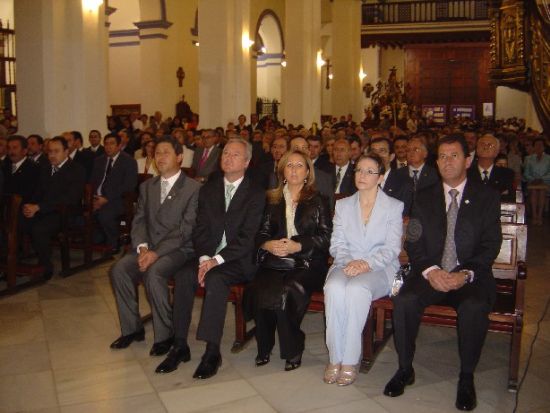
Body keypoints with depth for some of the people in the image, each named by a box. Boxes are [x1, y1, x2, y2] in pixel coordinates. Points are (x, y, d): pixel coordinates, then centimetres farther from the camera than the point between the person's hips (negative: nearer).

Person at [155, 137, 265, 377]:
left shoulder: (256, 194, -1)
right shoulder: (208, 189, 13)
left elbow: (247, 237, -11)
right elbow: (200, 229, 6)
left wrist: (217, 259, -21)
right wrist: (203, 258, -12)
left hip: (239, 260, -4)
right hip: (208, 256, 4)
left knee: (215, 279, -32)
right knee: (183, 276, -24)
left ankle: (212, 352, -25)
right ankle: (180, 346, -16)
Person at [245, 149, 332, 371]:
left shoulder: (318, 200, 10)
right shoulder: (273, 199, 20)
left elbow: (326, 235, 1)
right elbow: (261, 233, 15)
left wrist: (298, 246, -13)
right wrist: (268, 244, -9)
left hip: (308, 262, -3)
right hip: (275, 261, 3)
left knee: (287, 291, -32)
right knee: (259, 290, -28)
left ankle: (292, 350, -11)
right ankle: (264, 347, -8)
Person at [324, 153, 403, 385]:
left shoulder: (394, 206, 7)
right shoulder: (343, 205, 16)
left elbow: (392, 247, -2)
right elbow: (337, 243, 8)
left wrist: (366, 263, -19)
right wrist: (348, 262, -13)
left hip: (379, 268, -2)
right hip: (347, 265, 2)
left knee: (357, 289, -35)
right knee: (334, 287, -32)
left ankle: (350, 362, -25)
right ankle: (335, 359, -22)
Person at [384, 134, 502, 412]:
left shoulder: (487, 197, 7)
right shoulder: (424, 197, 12)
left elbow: (491, 244, -1)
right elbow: (413, 242, 5)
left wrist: (465, 274, -17)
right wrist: (430, 270, -13)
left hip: (471, 276, -1)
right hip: (431, 273, 2)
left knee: (474, 307, -33)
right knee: (404, 301, -27)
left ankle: (466, 378, -11)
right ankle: (405, 369, -6)